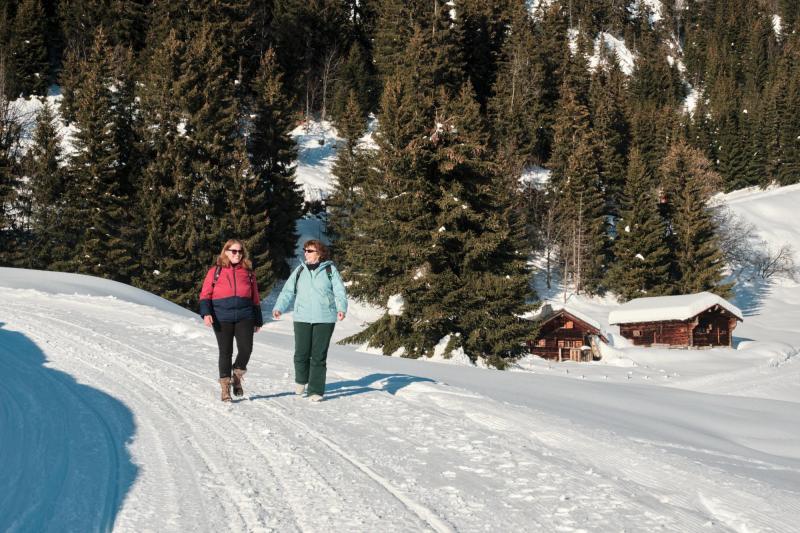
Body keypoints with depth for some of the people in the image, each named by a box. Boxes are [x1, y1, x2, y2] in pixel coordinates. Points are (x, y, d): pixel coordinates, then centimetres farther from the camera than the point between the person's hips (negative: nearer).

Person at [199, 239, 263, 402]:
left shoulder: (248, 272, 13)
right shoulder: (215, 271, 5)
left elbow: (255, 298, 17)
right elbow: (205, 294, 2)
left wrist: (258, 320, 17)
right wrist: (206, 313, -13)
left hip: (244, 317, 2)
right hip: (222, 319, -2)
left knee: (246, 349, -10)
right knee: (226, 352, 2)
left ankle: (237, 376, 18)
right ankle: (225, 387, 14)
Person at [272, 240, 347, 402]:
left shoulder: (330, 270, 3)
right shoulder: (300, 270, 11)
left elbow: (339, 291, -1)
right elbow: (288, 291, 8)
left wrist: (341, 308, -18)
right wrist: (279, 308, -6)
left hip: (324, 319, -2)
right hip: (302, 319, 2)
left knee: (319, 356, -1)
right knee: (301, 354, -1)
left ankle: (316, 391, 7)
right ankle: (301, 380, 28)